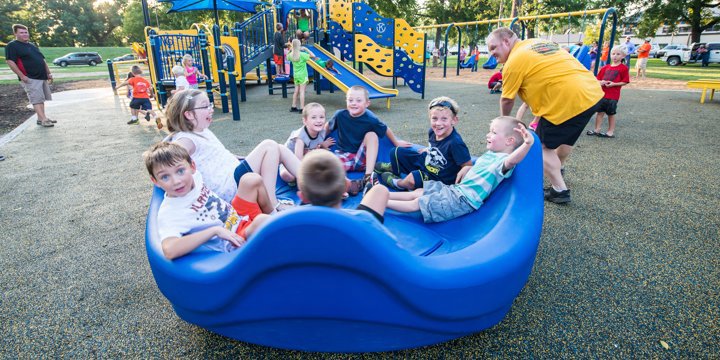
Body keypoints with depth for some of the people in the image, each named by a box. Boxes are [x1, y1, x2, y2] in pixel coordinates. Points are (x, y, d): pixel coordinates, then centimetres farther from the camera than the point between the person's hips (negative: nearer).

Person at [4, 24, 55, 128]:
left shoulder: (32, 45, 20)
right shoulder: (12, 46, -4)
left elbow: (42, 60, 24)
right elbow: (10, 62, -12)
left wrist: (49, 73, 16)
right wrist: (22, 76, -17)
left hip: (42, 77, 8)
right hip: (30, 78, -8)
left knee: (41, 99, 10)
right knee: (37, 99, -13)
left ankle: (41, 118, 15)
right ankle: (43, 119, -17)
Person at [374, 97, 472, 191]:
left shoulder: (455, 143, -31)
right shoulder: (433, 132, -9)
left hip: (438, 179, -7)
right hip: (425, 163, 7)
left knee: (413, 178, -35)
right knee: (396, 152, 6)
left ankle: (398, 183, 1)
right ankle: (394, 168, 41)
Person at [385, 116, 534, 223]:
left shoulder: (503, 159, -19)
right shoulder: (489, 154, 10)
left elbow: (512, 160, -44)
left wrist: (527, 143, -62)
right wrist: (467, 168, 8)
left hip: (464, 200, -9)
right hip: (455, 188, 9)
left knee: (416, 203, -9)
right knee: (417, 192, 8)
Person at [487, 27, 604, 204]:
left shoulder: (514, 61, -7)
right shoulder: (536, 42, 18)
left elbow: (507, 99, -1)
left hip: (569, 100, -9)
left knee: (543, 146, 6)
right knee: (566, 135, 30)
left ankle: (559, 190, 9)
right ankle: (556, 171, 53)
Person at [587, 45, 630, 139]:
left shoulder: (623, 68, -3)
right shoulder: (605, 67, 9)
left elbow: (625, 82, -5)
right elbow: (598, 79, 13)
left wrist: (614, 84, -18)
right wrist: (601, 82, -8)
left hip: (613, 96, -4)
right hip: (602, 93, 4)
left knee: (611, 113, 5)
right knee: (600, 112, 7)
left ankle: (611, 131, 15)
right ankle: (597, 130, 16)